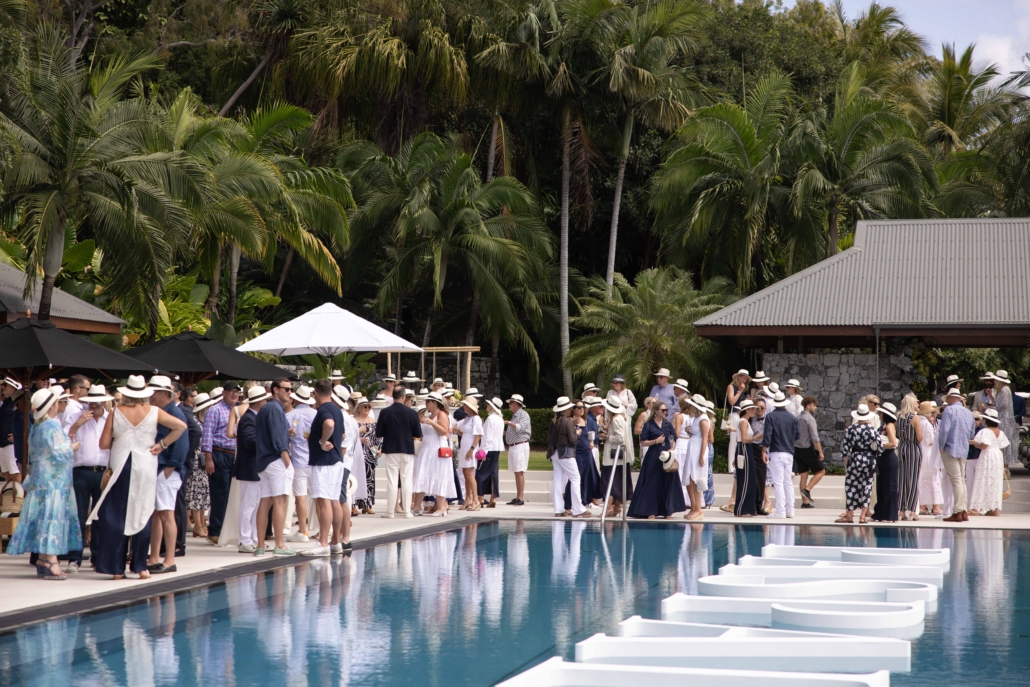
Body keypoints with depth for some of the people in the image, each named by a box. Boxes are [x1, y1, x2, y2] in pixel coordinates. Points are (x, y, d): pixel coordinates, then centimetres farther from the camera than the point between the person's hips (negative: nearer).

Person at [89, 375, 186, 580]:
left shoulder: (116, 412, -2)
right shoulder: (154, 412, -2)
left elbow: (104, 444, -2)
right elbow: (181, 426, -8)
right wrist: (162, 444, -1)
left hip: (120, 467, 0)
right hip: (145, 468, 0)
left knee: (116, 516, 5)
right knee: (142, 515, 6)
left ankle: (117, 568, 4)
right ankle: (140, 566, 5)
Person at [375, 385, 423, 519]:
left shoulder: (385, 412, -8)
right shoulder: (411, 413, -6)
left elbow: (378, 433, -6)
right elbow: (418, 434, -3)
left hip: (390, 450, 0)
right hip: (407, 450, 0)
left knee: (392, 481, 3)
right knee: (407, 481, 5)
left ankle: (390, 511, 3)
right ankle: (407, 511, 4)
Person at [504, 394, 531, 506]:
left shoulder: (524, 415, -8)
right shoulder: (514, 416, 20)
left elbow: (520, 428, -22)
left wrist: (509, 423, -15)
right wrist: (504, 432, 17)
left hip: (520, 446, -9)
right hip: (512, 446, 9)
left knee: (519, 472, -11)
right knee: (516, 472, 8)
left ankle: (520, 498, -13)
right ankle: (517, 497, 9)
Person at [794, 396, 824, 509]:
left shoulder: (797, 418, 8)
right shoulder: (810, 419, -14)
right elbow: (815, 438, -18)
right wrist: (820, 452, -12)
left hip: (797, 449, 7)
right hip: (808, 449, -7)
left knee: (803, 475, 10)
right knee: (821, 471, 7)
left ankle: (805, 501, 10)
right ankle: (807, 490, -8)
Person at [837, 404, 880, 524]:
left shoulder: (851, 429, -5)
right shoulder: (873, 430, -1)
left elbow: (845, 447, -6)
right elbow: (880, 448, -1)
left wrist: (847, 456, 10)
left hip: (856, 459, -2)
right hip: (870, 461, 2)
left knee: (851, 486, 4)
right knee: (866, 486, 7)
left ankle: (849, 515, 4)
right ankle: (862, 516, 4)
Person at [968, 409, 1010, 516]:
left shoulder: (985, 431, -13)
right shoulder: (1000, 432, 9)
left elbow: (983, 445, -24)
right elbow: (1002, 447, 11)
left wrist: (974, 442, -7)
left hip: (987, 456, -7)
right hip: (998, 457, 7)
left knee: (984, 481, -7)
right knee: (996, 483, 10)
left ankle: (977, 507, -11)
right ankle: (995, 508, 12)